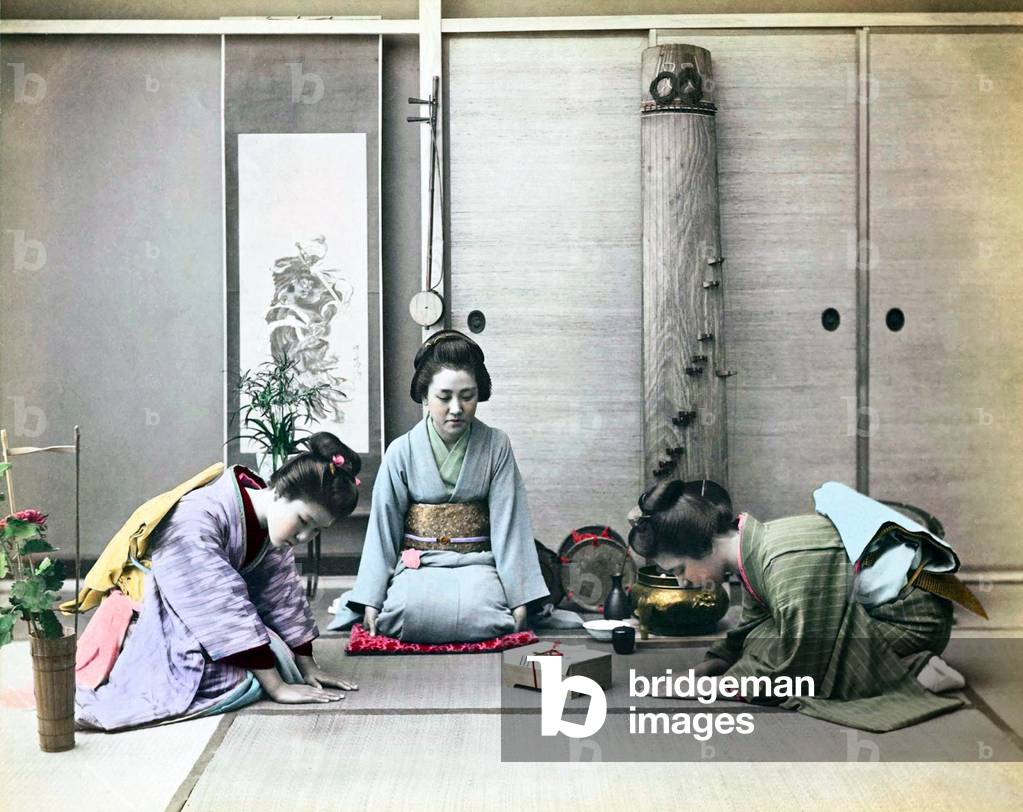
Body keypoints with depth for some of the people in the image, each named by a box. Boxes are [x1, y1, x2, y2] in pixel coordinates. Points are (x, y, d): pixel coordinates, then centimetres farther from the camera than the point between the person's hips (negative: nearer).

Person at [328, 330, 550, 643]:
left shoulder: (496, 447, -1)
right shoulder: (402, 452, -1)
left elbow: (508, 523, -3)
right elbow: (383, 528, 2)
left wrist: (519, 598, -8)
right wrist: (371, 600, -3)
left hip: (477, 563, 0)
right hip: (417, 566, 0)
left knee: (477, 612, -32)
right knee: (409, 610, -32)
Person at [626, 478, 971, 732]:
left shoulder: (787, 566, -32)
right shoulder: (757, 548, -2)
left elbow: (797, 662, -25)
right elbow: (752, 627, 15)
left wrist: (730, 682, -13)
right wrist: (714, 662, -1)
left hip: (913, 620, -10)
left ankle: (914, 673, -14)